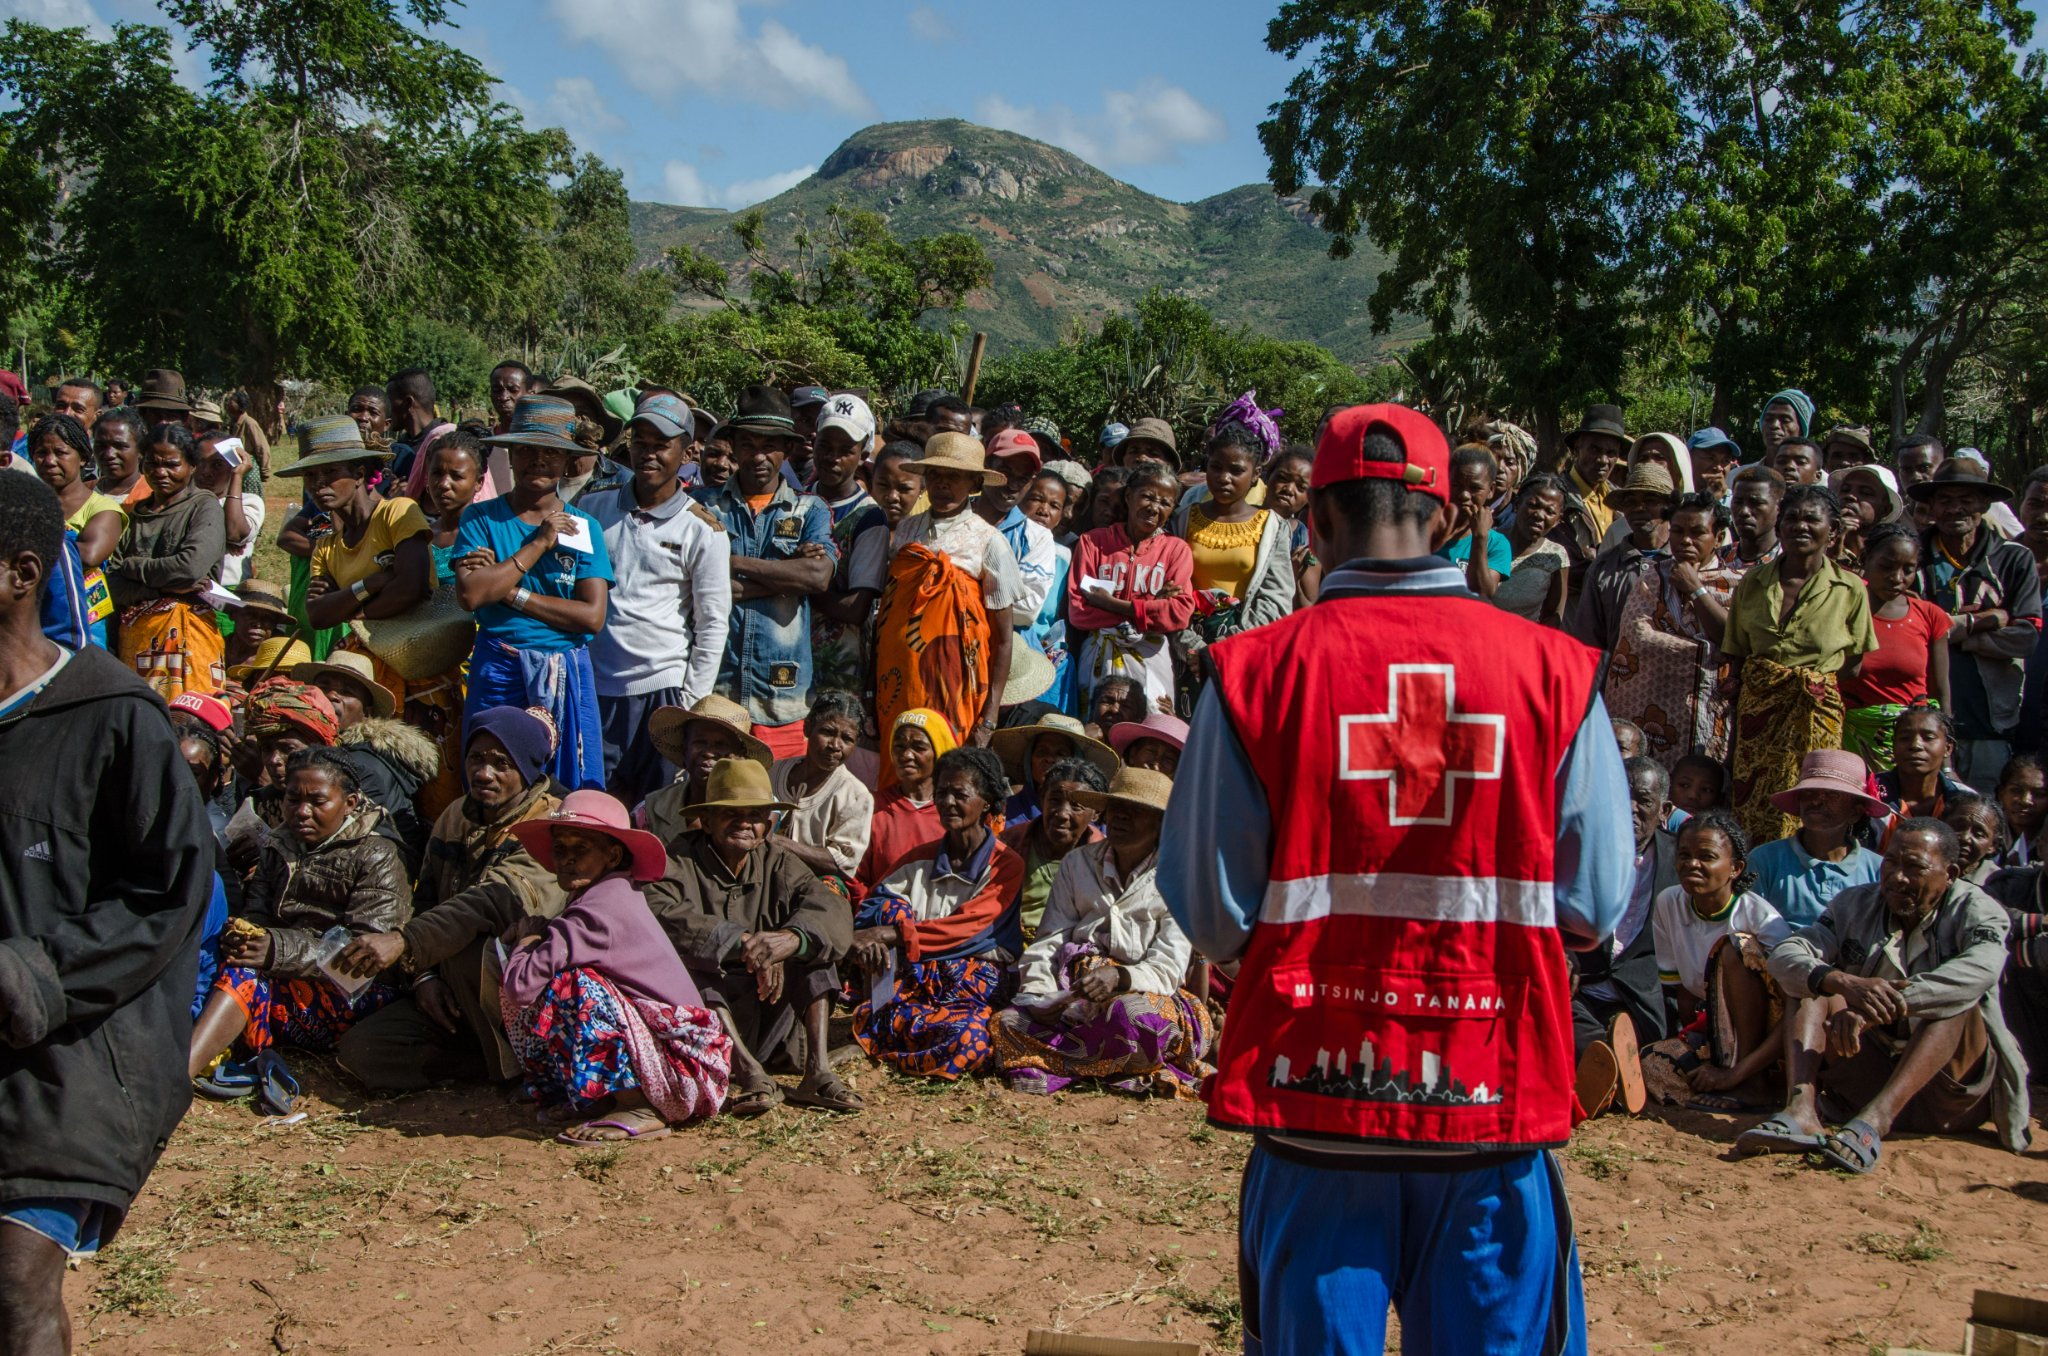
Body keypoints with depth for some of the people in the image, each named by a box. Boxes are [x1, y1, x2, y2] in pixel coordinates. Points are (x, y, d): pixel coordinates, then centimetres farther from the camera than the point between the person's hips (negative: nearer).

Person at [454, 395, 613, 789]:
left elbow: (593, 616, -4)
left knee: (573, 794, 1)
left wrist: (512, 593, -9)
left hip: (566, 676, 1)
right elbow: (469, 593, -12)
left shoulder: (584, 527, 6)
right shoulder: (481, 518, 4)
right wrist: (540, 542, -8)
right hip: (497, 670, -1)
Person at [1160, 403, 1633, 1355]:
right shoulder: (1554, 668, -5)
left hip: (1316, 1098, 0)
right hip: (1495, 1096, 1)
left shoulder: (1255, 669, -8)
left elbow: (1210, 917, -6)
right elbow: (1595, 909, -1)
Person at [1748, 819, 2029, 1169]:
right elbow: (1785, 955, -12)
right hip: (1872, 1070, 3)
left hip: (1952, 1080, -3)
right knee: (1813, 983, -13)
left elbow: (1978, 971, -30)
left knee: (1957, 999, -28)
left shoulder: (1977, 912, -5)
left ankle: (1874, 1121, -46)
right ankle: (1801, 1111, -37)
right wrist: (1845, 983, -34)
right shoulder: (1855, 905, 5)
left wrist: (1876, 1008, -42)